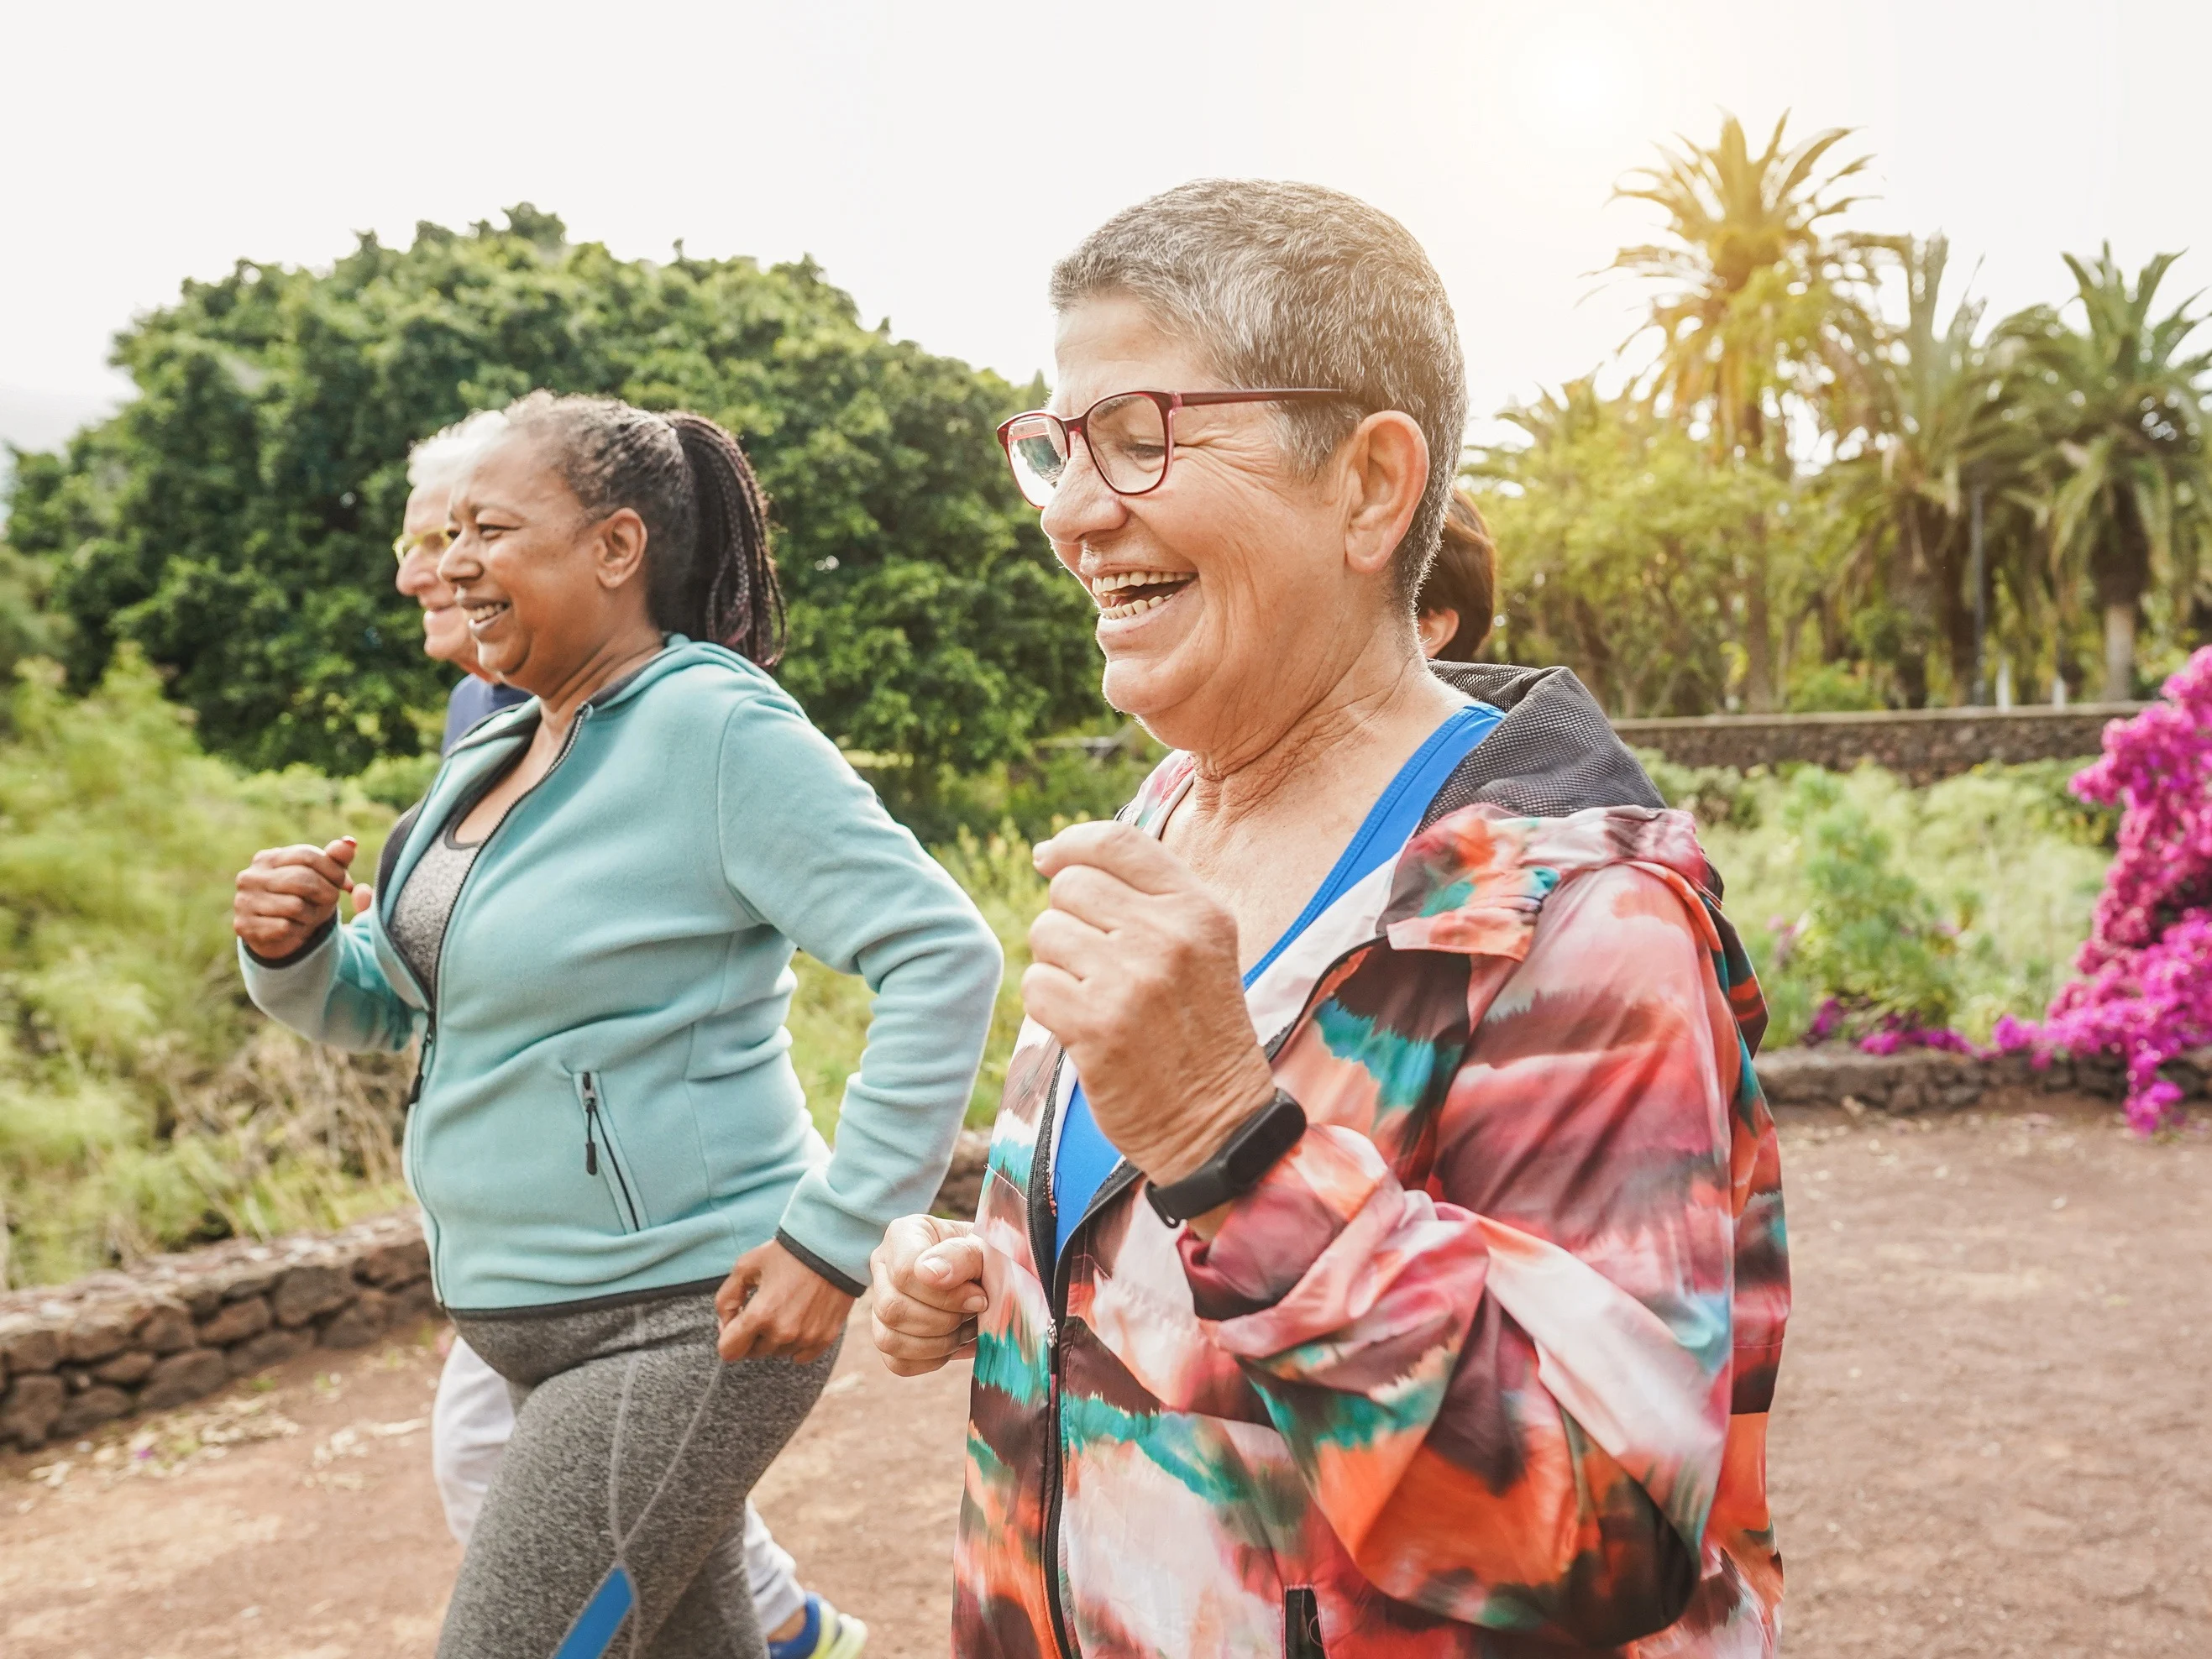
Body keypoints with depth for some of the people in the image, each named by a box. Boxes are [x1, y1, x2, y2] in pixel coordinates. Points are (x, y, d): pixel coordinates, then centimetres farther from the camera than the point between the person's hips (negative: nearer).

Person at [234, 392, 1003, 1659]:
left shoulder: (718, 726, -17)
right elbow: (377, 1005, 15)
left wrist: (838, 1234, -25)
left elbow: (945, 957, -23)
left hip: (685, 1315, -8)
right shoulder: (492, 758, 8)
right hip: (544, 1314, 8)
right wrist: (290, 946, -7)